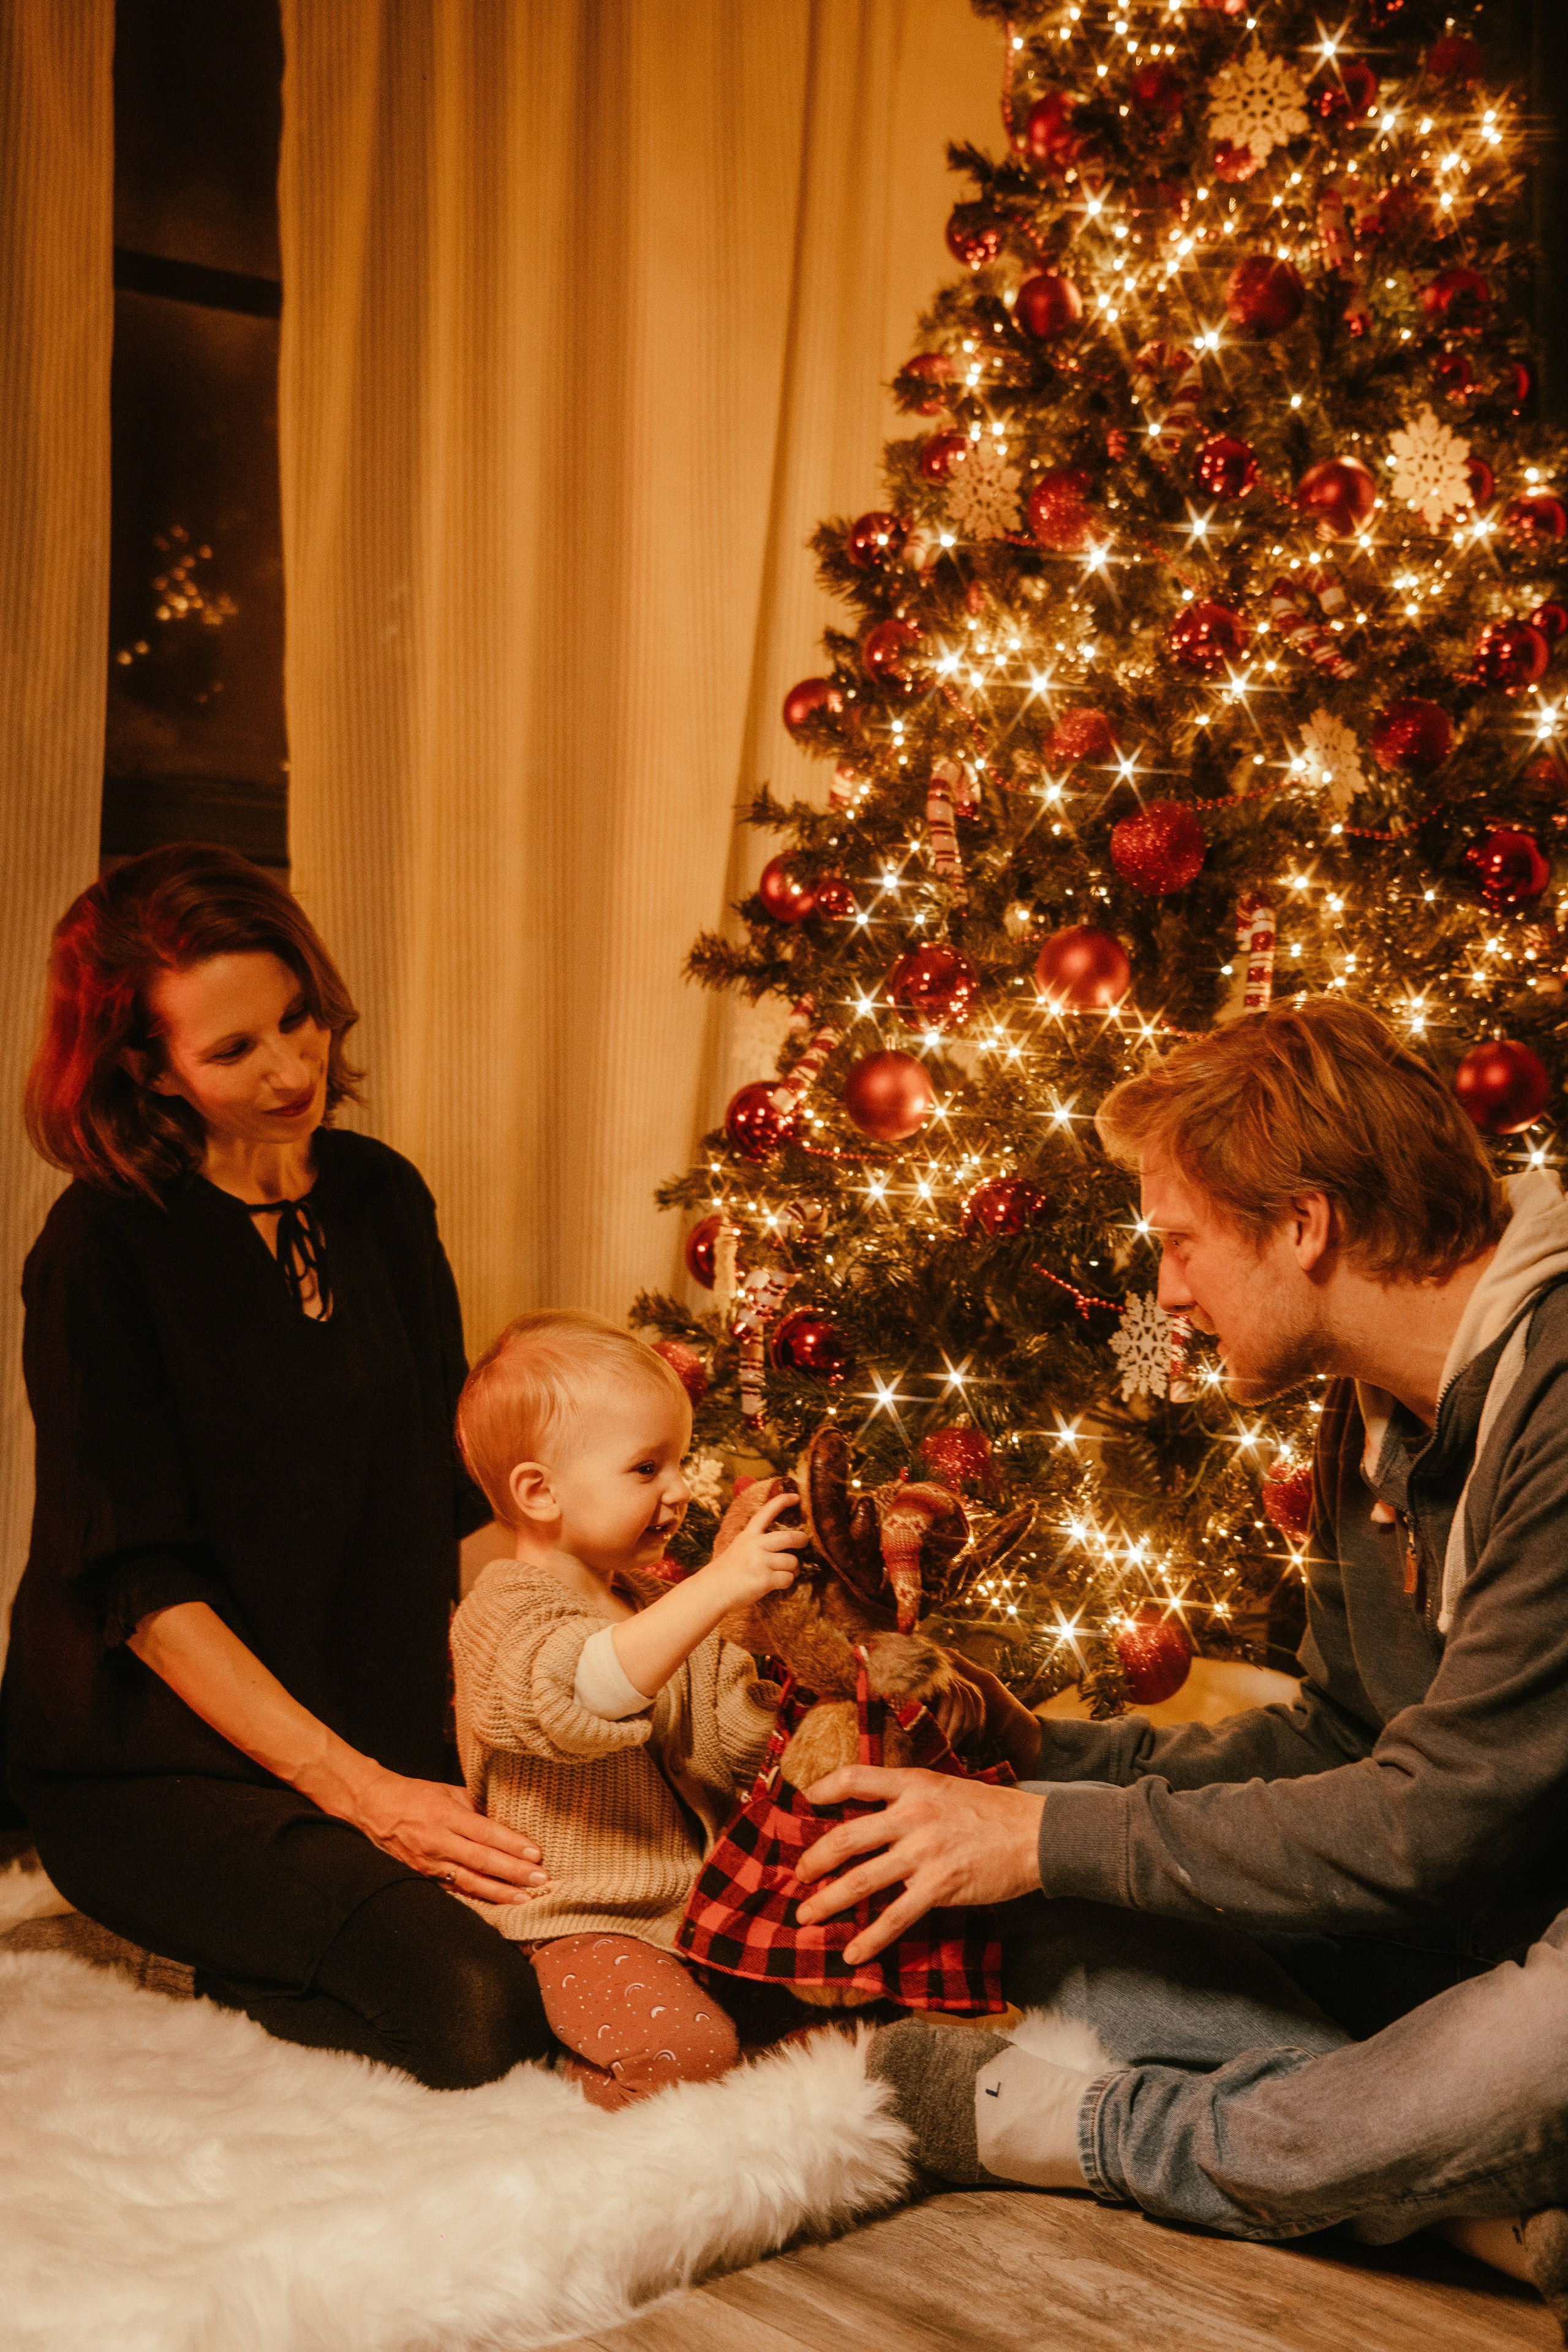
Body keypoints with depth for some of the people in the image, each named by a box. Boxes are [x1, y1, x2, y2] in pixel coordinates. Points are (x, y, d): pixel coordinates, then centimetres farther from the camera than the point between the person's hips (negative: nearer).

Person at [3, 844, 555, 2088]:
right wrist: (357, 1792, -22)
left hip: (393, 1732, 6)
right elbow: (144, 1584, -16)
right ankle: (247, 1967, 2)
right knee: (477, 2009, -27)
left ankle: (265, 1955, 7)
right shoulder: (104, 1249, -12)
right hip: (155, 1763, -6)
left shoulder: (381, 1195, 6)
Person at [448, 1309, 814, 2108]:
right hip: (579, 1924, -8)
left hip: (696, 1902, 8)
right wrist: (716, 1589, -39)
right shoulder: (506, 1608, -12)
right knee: (684, 2048, -28)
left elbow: (727, 1749, 14)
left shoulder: (658, 1601, 14)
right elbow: (583, 1691, -35)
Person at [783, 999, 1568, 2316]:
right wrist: (1045, 1757, 6)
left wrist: (1053, 1836, -18)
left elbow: (1433, 1823, -26)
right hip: (1458, 1931, 7)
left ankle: (1091, 2131, -17)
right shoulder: (1375, 1423, 7)